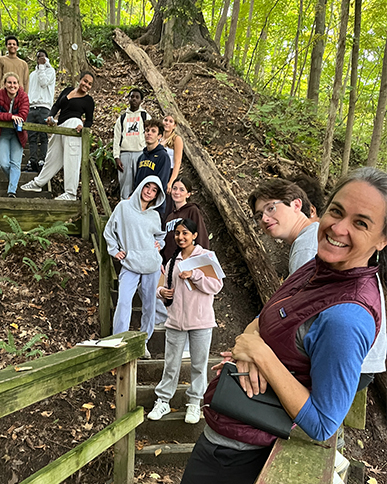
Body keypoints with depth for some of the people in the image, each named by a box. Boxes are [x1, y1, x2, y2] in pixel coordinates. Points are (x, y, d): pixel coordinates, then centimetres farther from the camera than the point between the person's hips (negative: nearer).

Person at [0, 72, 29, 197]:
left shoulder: (23, 97, -10)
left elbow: (23, 116, -21)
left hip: (18, 134, 0)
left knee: (15, 163, -5)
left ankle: (12, 191, -4)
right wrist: (11, 116, -35)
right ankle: (12, 180, 27)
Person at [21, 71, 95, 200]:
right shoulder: (67, 90, 18)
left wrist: (83, 126, -16)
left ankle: (71, 193, -7)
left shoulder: (88, 100, 5)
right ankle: (38, 183, 27)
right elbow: (56, 106, 15)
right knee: (53, 156, 15)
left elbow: (89, 120, 5)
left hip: (73, 124, -6)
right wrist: (50, 116, -3)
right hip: (60, 127, 6)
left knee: (71, 160, -9)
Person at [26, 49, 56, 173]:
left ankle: (42, 160, -12)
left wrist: (41, 66, -2)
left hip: (43, 107, -5)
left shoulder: (50, 70, 10)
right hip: (32, 107, 5)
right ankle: (32, 161, -3)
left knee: (43, 136, -10)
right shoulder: (32, 74, 27)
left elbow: (44, 82, -7)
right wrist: (28, 101, 12)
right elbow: (30, 90, 27)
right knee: (32, 136, -2)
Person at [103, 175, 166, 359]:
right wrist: (114, 250, 4)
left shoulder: (154, 215, 11)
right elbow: (109, 230, 11)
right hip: (130, 265, -3)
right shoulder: (124, 207, 4)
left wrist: (159, 244, 9)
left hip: (152, 265, 3)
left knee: (149, 305, 6)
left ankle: (143, 341, 20)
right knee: (124, 302, -17)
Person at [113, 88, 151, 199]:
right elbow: (117, 138, 13)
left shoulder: (145, 116, 13)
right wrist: (117, 157, 0)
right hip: (125, 154, 2)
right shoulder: (122, 118, 19)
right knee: (125, 184, 0)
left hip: (140, 153, -2)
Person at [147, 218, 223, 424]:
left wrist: (193, 275, -23)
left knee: (199, 364, 10)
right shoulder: (173, 260, 10)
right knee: (171, 364, 11)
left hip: (200, 321, -3)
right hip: (175, 320, 4)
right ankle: (163, 401, 25)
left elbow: (216, 285, -13)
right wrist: (162, 291, -1)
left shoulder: (206, 256, -4)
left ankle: (194, 403, 26)